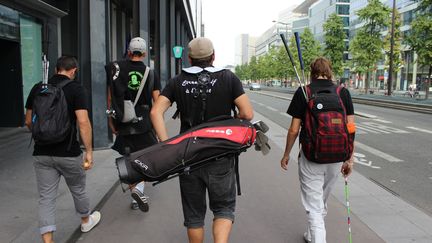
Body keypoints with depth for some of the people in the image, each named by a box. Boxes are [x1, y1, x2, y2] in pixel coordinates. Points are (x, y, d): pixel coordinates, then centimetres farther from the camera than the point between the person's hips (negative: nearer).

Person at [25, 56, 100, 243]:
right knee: (78, 190, 20)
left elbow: (28, 122, 10)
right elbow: (83, 122, -19)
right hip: (68, 153, -3)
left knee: (46, 198, 7)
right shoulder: (76, 88, -9)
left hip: (42, 153, 3)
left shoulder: (37, 88, 5)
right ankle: (86, 221, 42)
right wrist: (89, 151, -15)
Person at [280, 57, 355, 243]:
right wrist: (349, 159, 6)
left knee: (314, 206, 6)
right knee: (322, 202, 24)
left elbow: (294, 130, -8)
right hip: (336, 157, 4)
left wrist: (286, 154, 6)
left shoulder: (303, 92, -7)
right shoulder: (343, 92, 0)